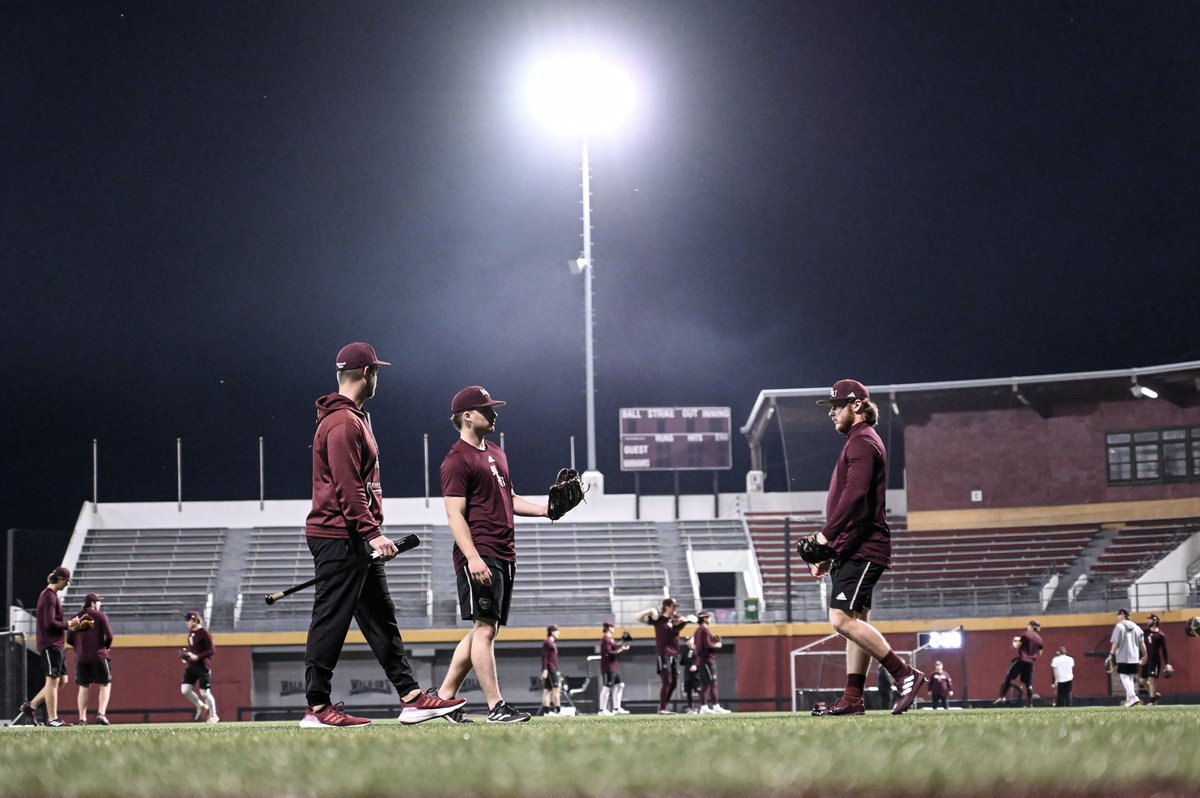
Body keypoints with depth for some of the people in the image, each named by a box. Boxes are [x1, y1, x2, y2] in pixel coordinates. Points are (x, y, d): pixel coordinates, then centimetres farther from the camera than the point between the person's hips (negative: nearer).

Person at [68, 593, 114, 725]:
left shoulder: (77, 617, 9)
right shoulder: (101, 615, -2)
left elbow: (69, 639, 7)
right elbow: (109, 635, -12)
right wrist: (107, 646, 7)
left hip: (81, 657, 4)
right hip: (99, 656, -4)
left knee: (83, 687, 8)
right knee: (105, 685, 4)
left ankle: (82, 718, 3)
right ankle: (101, 714, -12)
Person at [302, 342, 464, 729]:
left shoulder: (355, 418, 19)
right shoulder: (342, 422, -14)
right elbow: (347, 487, -22)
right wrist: (373, 533, -25)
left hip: (356, 541, 11)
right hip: (338, 537, -11)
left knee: (381, 619, 9)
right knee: (331, 620, -7)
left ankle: (411, 697, 11)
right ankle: (317, 708, -4)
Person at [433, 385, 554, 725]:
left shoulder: (496, 453, 21)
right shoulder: (457, 460, -7)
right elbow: (456, 514, -14)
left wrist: (542, 510, 11)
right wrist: (473, 557, -24)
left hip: (504, 556, 10)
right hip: (479, 557, -10)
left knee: (485, 630, 10)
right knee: (484, 627, -10)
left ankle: (444, 697, 17)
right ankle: (496, 707, -12)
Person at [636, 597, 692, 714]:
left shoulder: (677, 619, 9)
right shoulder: (658, 619, -4)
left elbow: (694, 619, 3)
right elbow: (639, 618, -9)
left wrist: (686, 619, -17)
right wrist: (649, 611, -24)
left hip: (675, 654, 6)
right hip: (663, 653, -6)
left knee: (674, 682, 8)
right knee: (666, 681, -10)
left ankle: (665, 706, 17)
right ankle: (662, 709, -7)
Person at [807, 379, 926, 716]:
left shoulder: (863, 442, -9)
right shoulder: (857, 442, 23)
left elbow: (854, 495, -23)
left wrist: (826, 534, -27)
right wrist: (830, 551, 23)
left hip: (861, 549, -11)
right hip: (851, 549, 11)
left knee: (843, 620, -17)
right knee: (854, 621, 7)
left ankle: (906, 675, -16)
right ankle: (853, 699, 6)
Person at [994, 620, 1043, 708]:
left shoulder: (1025, 634, -4)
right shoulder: (1039, 639, 11)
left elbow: (1015, 647, -5)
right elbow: (1039, 653, 17)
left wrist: (1014, 641, 15)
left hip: (1021, 660, -5)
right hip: (1030, 662, 5)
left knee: (1008, 677, 0)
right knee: (1028, 684, 7)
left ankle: (1002, 697, -11)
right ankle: (1030, 704, 2)